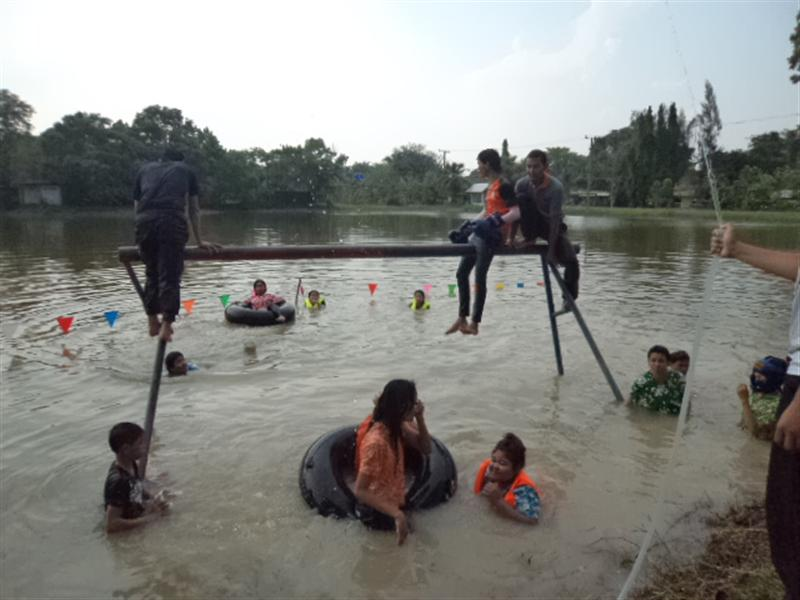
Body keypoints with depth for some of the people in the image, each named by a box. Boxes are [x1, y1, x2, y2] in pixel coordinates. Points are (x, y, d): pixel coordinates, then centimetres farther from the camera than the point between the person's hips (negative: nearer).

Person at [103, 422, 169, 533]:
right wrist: (148, 519, -27)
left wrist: (154, 500, -5)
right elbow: (111, 525, -32)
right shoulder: (118, 481, -31)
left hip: (137, 521, 8)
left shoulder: (131, 465, -6)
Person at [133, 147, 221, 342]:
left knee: (152, 273, 17)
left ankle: (152, 323, 20)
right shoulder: (186, 170, 26)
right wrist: (199, 241, 30)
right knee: (170, 276, 0)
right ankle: (166, 325, -6)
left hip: (145, 220, 3)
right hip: (172, 220, -2)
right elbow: (193, 209, 26)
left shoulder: (145, 169, 30)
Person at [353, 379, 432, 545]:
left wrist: (419, 418, -17)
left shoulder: (398, 426, -8)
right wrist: (396, 514, -36)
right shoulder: (376, 441, -34)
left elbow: (426, 448, -1)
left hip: (393, 502, 8)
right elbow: (360, 491, -31)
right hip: (376, 511, -8)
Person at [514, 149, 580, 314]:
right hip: (535, 224, 2)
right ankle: (530, 239, -16)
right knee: (522, 198, -27)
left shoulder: (556, 187, -29)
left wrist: (551, 250, -29)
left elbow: (555, 219, -29)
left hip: (553, 225, -1)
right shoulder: (522, 184, -18)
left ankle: (569, 300, 4)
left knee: (571, 261, -14)